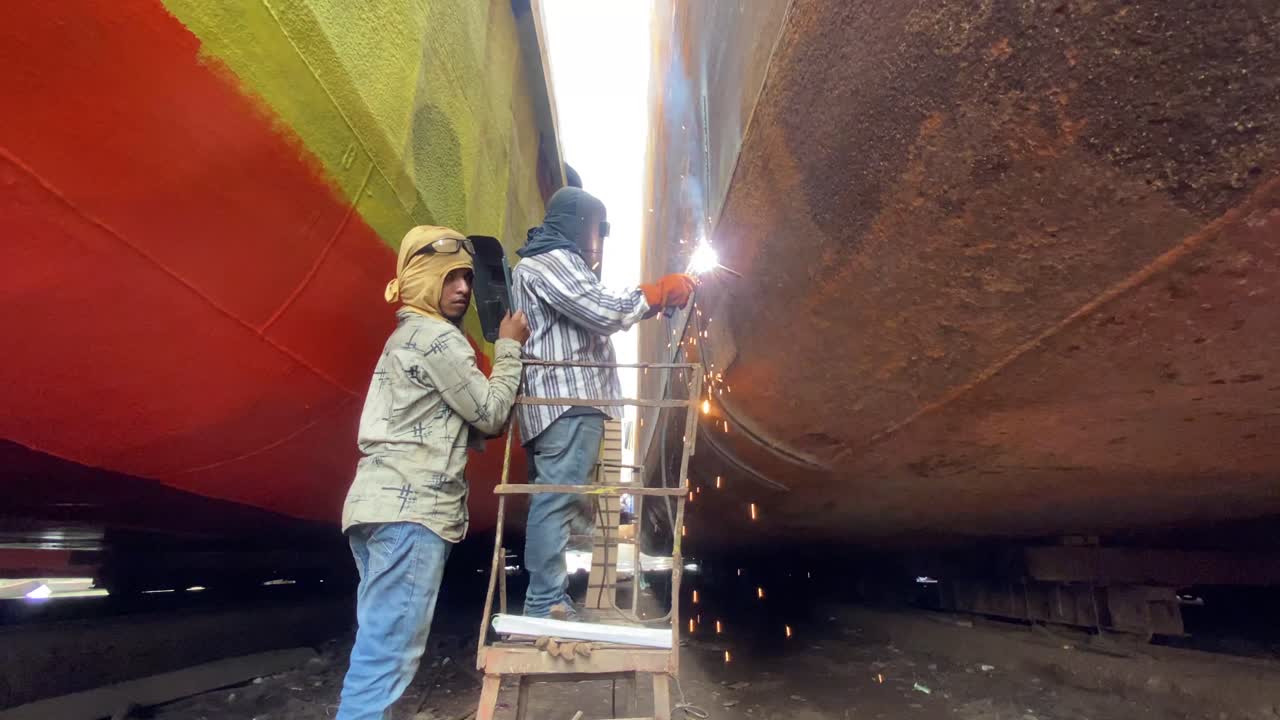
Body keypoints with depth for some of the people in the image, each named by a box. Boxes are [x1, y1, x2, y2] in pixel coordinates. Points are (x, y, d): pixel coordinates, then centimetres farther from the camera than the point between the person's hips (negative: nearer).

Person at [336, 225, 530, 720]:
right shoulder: (436, 336, -8)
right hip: (411, 509, -11)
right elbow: (490, 414, -6)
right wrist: (510, 347, 2)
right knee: (390, 650, -7)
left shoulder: (411, 336, 24)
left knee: (382, 644, 16)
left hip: (391, 505, 11)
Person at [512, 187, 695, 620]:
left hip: (561, 402, 11)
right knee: (558, 501, -10)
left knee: (555, 502, 11)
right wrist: (661, 292, -3)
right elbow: (604, 313, -16)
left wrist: (658, 297, 19)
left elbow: (595, 314, 25)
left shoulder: (555, 264, 28)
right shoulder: (550, 261, -6)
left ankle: (547, 602, 18)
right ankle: (546, 607, -6)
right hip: (568, 401, -11)